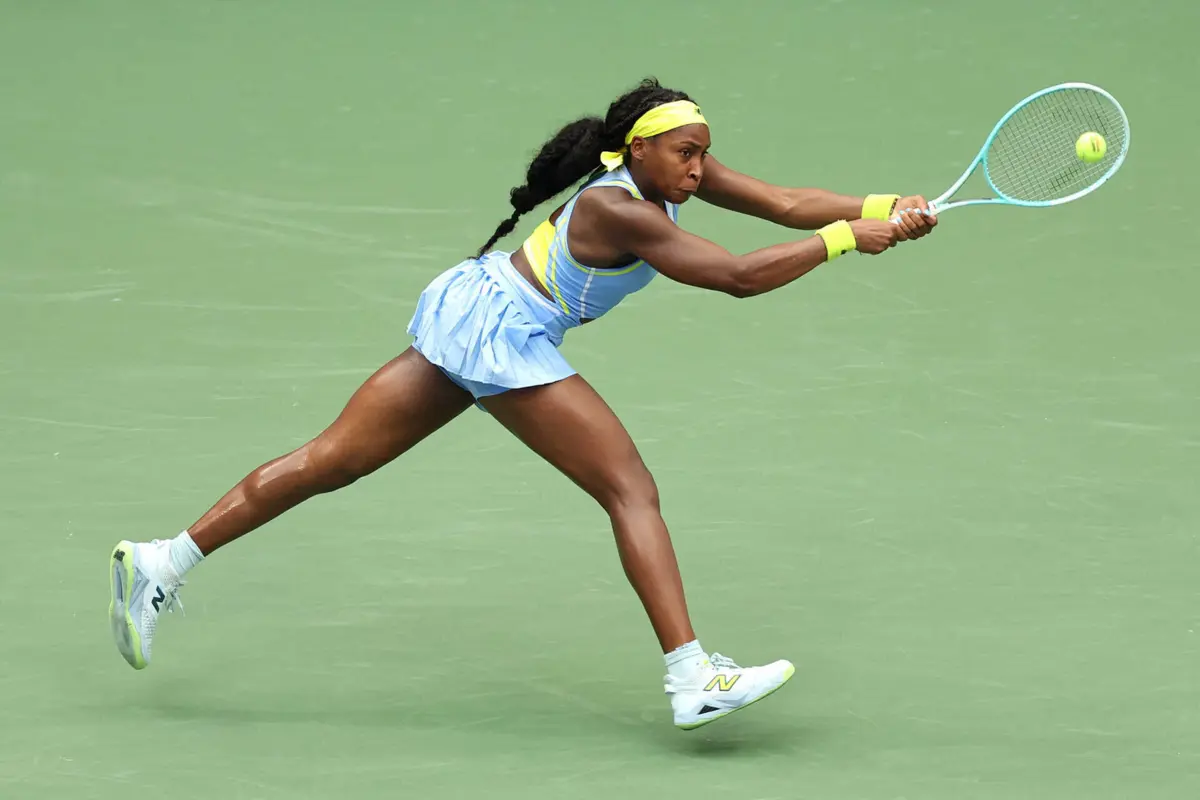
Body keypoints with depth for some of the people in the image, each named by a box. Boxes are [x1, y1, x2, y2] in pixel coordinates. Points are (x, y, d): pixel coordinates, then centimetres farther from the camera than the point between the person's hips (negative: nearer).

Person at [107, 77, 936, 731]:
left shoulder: (663, 174, 4)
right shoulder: (620, 213, -21)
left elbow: (781, 201, 2)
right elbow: (740, 276, -24)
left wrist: (885, 207, -6)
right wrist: (843, 238, -20)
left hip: (460, 311, 9)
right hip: (501, 333, -9)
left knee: (329, 462, 9)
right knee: (631, 489, -8)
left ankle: (161, 564, 9)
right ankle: (692, 678, -13)